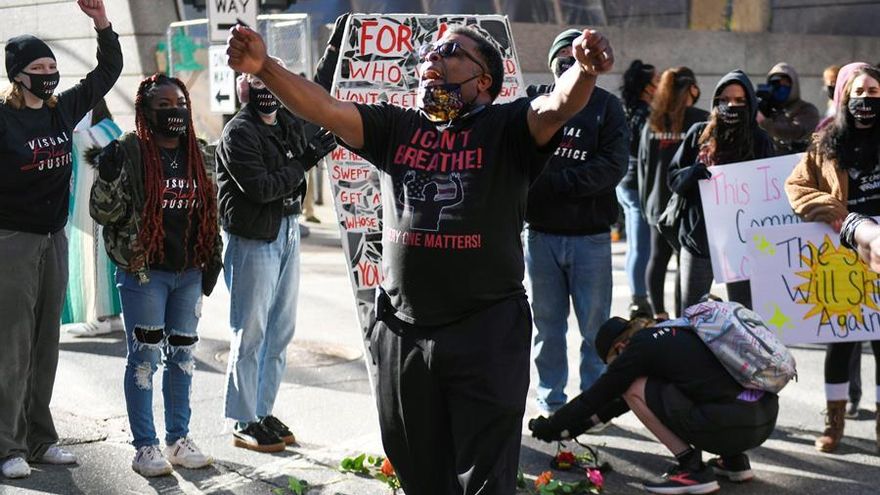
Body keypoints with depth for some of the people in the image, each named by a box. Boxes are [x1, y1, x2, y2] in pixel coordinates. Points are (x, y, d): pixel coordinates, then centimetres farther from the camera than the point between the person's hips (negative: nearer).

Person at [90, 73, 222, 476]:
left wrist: (212, 260, 14)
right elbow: (104, 212, -10)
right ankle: (145, 447, 8)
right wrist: (108, 177, -28)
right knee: (144, 358, -1)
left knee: (183, 356, 12)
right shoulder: (129, 152, -8)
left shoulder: (195, 155, 10)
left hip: (188, 273, 6)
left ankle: (178, 439, 22)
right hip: (143, 272, -6)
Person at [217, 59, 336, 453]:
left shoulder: (289, 123, 8)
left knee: (281, 329, 13)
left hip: (288, 232, 8)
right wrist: (305, 162, -14)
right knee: (250, 332, -3)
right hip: (253, 239, -8)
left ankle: (264, 410, 23)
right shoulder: (238, 133, -14)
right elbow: (260, 189, -22)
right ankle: (244, 423, 6)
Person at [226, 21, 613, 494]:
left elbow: (557, 106, -21)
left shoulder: (506, 129, -2)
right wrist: (264, 68, -16)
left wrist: (585, 71, -43)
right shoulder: (396, 128, 10)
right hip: (401, 331, 4)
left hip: (486, 333, -4)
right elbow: (324, 109, 0)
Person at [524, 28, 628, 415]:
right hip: (540, 231, 1)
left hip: (590, 233, -1)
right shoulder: (534, 100, 6)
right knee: (546, 321, 9)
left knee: (594, 324, 5)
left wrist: (554, 182, -14)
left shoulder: (606, 105, 3)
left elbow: (613, 165, -9)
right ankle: (550, 401, 19)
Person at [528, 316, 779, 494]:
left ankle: (692, 470, -1)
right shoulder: (672, 332, 24)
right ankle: (733, 461, 20)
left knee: (635, 390, 2)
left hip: (733, 425, -9)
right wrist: (574, 427, 39)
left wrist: (548, 427, 20)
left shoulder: (641, 347, -1)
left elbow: (597, 395, 7)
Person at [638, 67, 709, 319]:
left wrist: (646, 203, 17)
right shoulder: (701, 120, -7)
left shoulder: (653, 123, 7)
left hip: (658, 203, 5)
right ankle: (681, 317, -4)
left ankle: (658, 313, 12)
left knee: (658, 258, 12)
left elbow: (643, 166, 10)